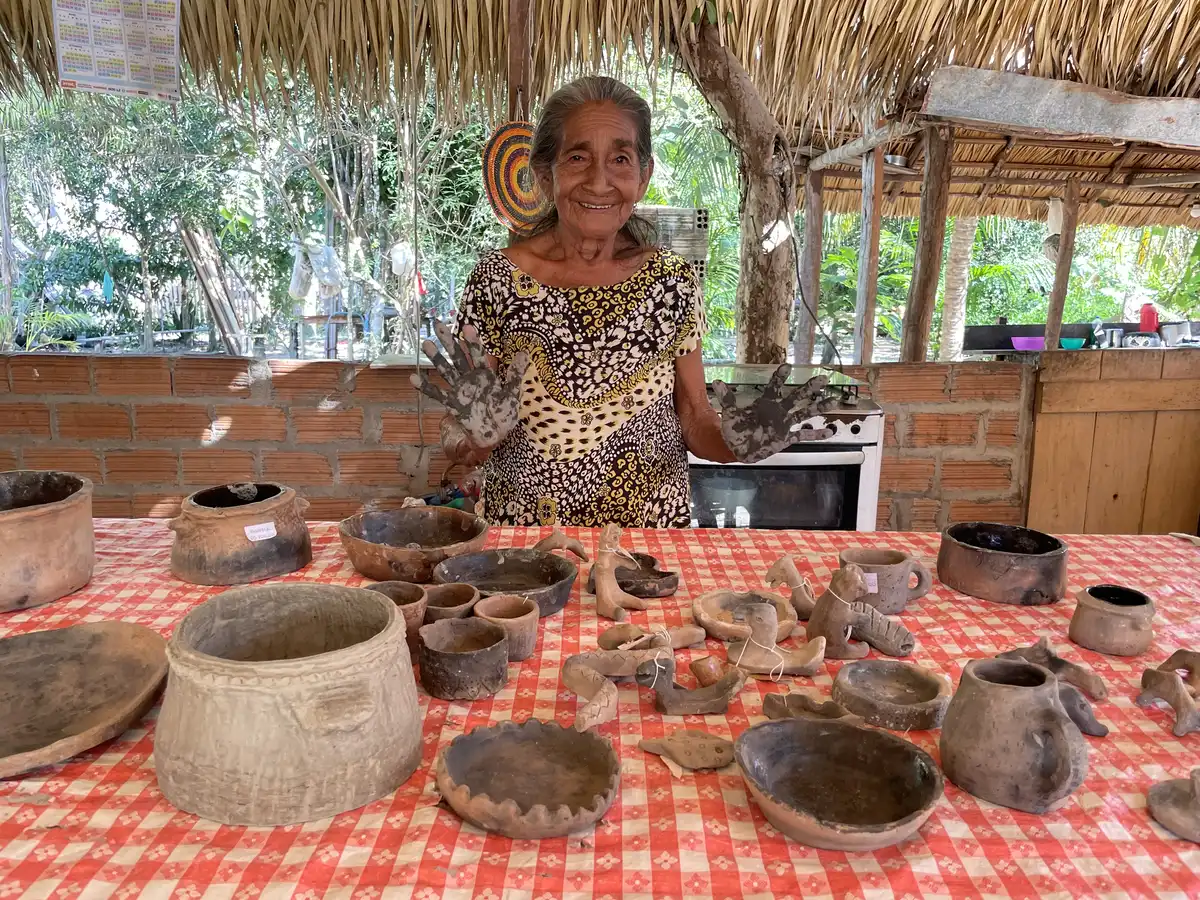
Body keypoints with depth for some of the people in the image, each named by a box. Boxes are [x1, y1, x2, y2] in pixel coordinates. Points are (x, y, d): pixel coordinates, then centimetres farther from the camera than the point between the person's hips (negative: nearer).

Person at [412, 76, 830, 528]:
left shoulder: (673, 281, -6)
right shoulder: (498, 279, -11)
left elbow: (694, 421, 1)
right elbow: (456, 446, -7)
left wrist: (735, 441, -19)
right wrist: (480, 429, -27)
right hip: (524, 546, -1)